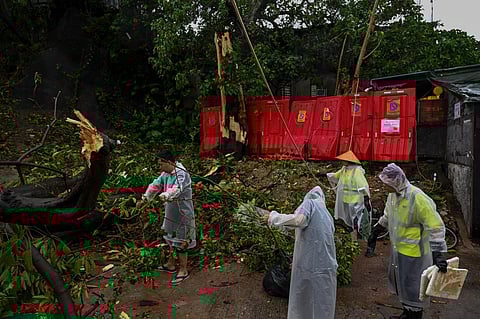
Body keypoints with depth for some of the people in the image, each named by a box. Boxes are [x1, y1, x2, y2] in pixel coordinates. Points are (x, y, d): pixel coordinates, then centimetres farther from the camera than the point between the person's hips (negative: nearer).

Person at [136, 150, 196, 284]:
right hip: (171, 212, 10)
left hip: (182, 213, -10)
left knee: (180, 242, 0)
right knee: (170, 237, 22)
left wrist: (165, 196, -56)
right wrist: (144, 199, 11)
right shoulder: (166, 174, 5)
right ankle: (170, 264, 40)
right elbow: (156, 185, 13)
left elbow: (177, 189, -40)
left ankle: (183, 270, 15)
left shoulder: (181, 174, -24)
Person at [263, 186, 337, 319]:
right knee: (323, 307, 15)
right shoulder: (327, 215, 20)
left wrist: (273, 216, -10)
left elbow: (298, 219, -24)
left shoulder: (309, 203, -1)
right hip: (327, 267, 6)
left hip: (307, 267, -6)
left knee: (302, 306, 8)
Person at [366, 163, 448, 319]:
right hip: (397, 249, 8)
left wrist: (437, 253, -25)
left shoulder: (418, 198, -26)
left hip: (413, 253, -8)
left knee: (412, 287, 6)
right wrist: (374, 234, 19)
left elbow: (436, 227, -22)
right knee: (400, 282, 22)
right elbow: (386, 218, 16)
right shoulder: (393, 195, 0)